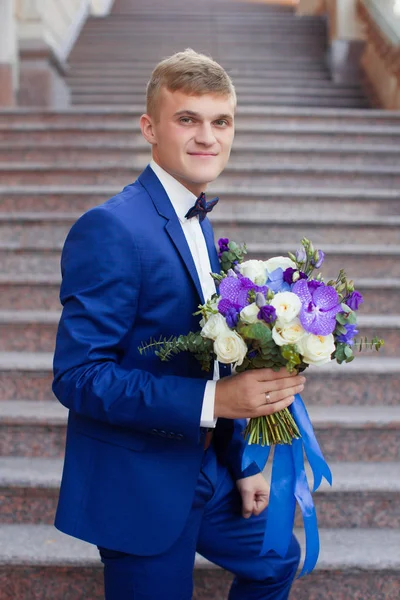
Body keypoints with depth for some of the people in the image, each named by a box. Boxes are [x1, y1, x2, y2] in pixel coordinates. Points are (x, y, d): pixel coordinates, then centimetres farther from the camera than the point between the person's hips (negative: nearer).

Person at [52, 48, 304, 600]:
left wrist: (242, 463, 13)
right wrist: (213, 400, -30)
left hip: (204, 469, 9)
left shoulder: (197, 226, 7)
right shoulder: (110, 229, -22)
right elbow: (78, 377, -26)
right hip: (139, 488, -9)